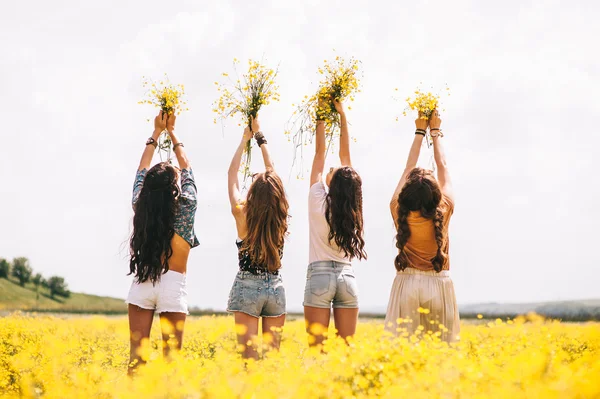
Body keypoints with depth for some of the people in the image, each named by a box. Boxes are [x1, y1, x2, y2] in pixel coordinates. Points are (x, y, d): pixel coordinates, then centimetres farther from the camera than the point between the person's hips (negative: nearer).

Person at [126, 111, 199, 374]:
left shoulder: (140, 207, 0)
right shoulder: (185, 207, -6)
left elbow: (142, 170, 16)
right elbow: (186, 169, 10)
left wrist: (156, 132, 23)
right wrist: (172, 132, 20)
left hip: (142, 283, 3)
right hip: (172, 285, -3)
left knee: (137, 354, 2)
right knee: (171, 355, -1)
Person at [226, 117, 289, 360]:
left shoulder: (242, 216, -10)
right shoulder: (281, 219, -2)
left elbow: (232, 173, 2)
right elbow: (271, 172, 9)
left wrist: (245, 138, 11)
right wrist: (260, 137, 17)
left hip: (247, 287, -3)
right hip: (276, 288, 3)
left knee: (249, 356, -4)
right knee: (272, 355, 7)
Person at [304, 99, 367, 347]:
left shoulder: (318, 200, -5)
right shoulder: (351, 208, 4)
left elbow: (320, 152, 3)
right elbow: (345, 153, 10)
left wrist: (321, 116, 10)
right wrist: (342, 115, 15)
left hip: (319, 276, -3)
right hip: (347, 277, 4)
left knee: (317, 349, -5)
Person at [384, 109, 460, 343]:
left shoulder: (399, 212, -6)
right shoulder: (443, 212, -7)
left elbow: (408, 169, 8)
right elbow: (442, 166, 7)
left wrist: (420, 132, 19)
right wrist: (435, 132, 20)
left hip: (407, 285, 1)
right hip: (438, 286, 0)